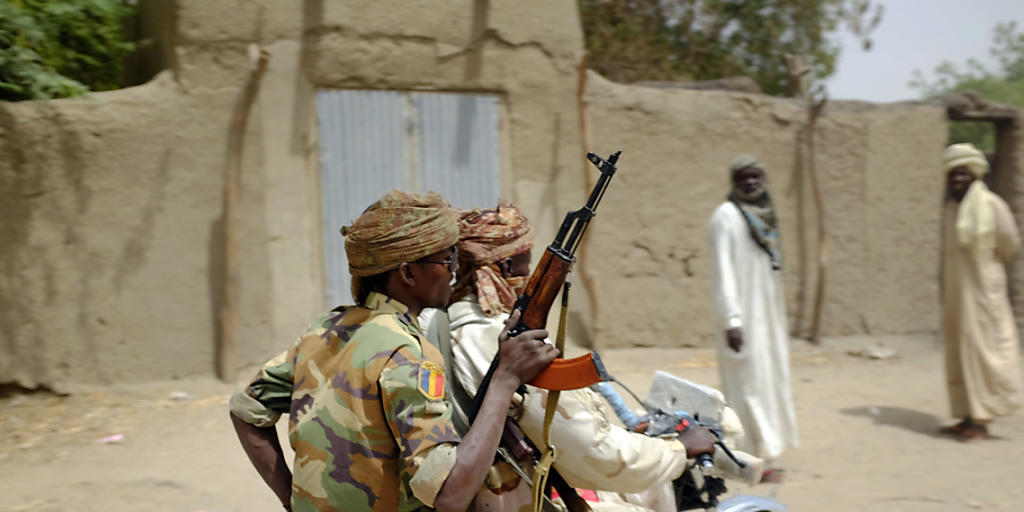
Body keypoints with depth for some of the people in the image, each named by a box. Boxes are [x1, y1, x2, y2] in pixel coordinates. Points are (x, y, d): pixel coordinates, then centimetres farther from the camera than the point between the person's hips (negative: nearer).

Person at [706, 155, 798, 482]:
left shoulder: (764, 214, 13)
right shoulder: (726, 216, -10)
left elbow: (771, 267, 16)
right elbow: (722, 272, -15)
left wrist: (778, 316, 14)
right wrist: (731, 320, -20)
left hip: (769, 314, 8)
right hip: (744, 317, -8)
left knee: (769, 379, 11)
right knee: (749, 380, -5)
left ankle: (763, 452, 21)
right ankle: (753, 458, 3)